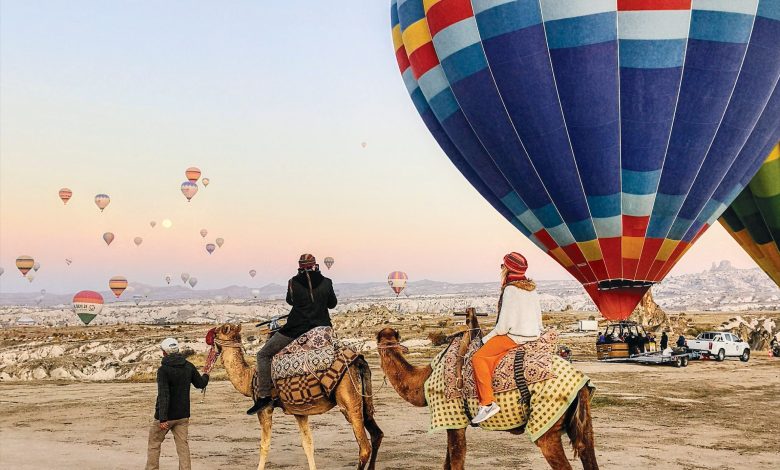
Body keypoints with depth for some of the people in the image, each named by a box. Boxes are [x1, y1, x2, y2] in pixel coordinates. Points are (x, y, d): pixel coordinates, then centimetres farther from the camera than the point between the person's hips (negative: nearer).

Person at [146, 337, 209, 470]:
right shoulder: (188, 366, 1)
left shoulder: (163, 370, -16)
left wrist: (163, 418, -26)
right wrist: (206, 376, 37)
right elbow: (200, 384, 14)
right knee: (183, 445, 6)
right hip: (183, 415, 5)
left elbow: (163, 395, -23)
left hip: (166, 416, -5)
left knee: (154, 444, 11)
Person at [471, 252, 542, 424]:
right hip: (533, 336, 9)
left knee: (479, 357, -10)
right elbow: (538, 318, 17)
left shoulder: (511, 290, -13)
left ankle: (487, 403, -18)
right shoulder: (532, 288, 12)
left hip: (514, 337, -9)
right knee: (490, 358, 19)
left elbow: (504, 325, -15)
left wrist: (486, 339, -3)